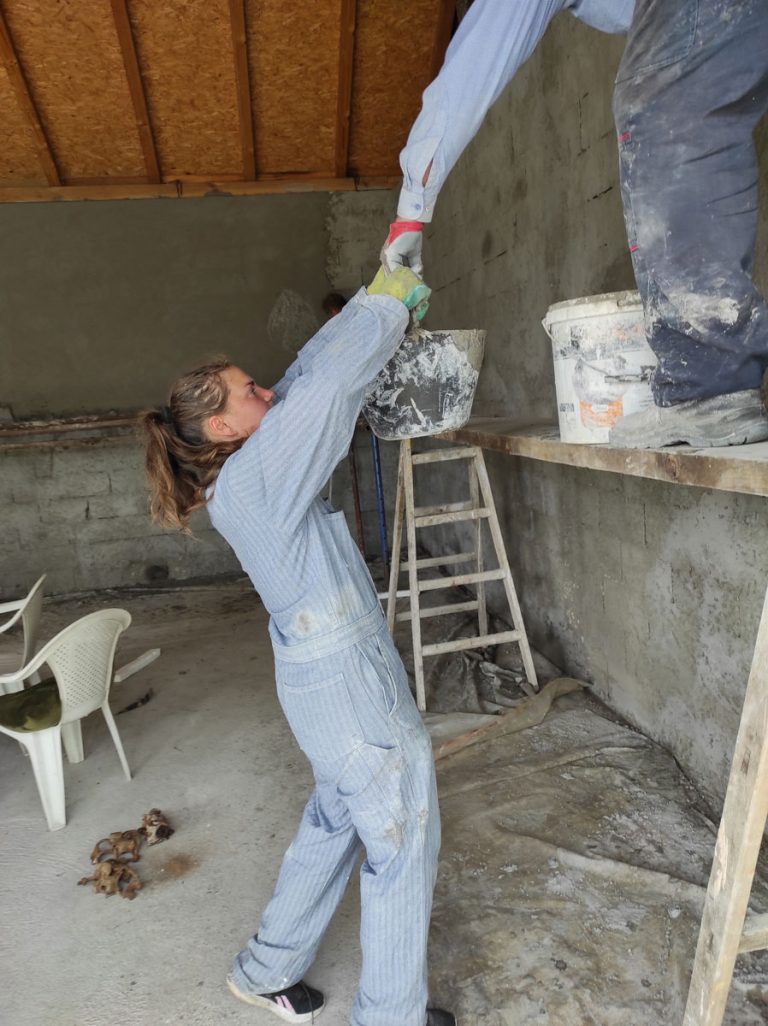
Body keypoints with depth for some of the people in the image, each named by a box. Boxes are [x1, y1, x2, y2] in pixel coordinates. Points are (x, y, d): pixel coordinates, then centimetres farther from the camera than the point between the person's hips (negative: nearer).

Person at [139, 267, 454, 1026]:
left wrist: (375, 303, 8)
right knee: (401, 843, 9)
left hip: (325, 676, 10)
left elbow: (305, 377, 11)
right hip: (350, 684, -10)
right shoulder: (255, 475, -20)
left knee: (333, 823, 25)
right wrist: (386, 305, -9)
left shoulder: (242, 476, 7)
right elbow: (326, 384, -26)